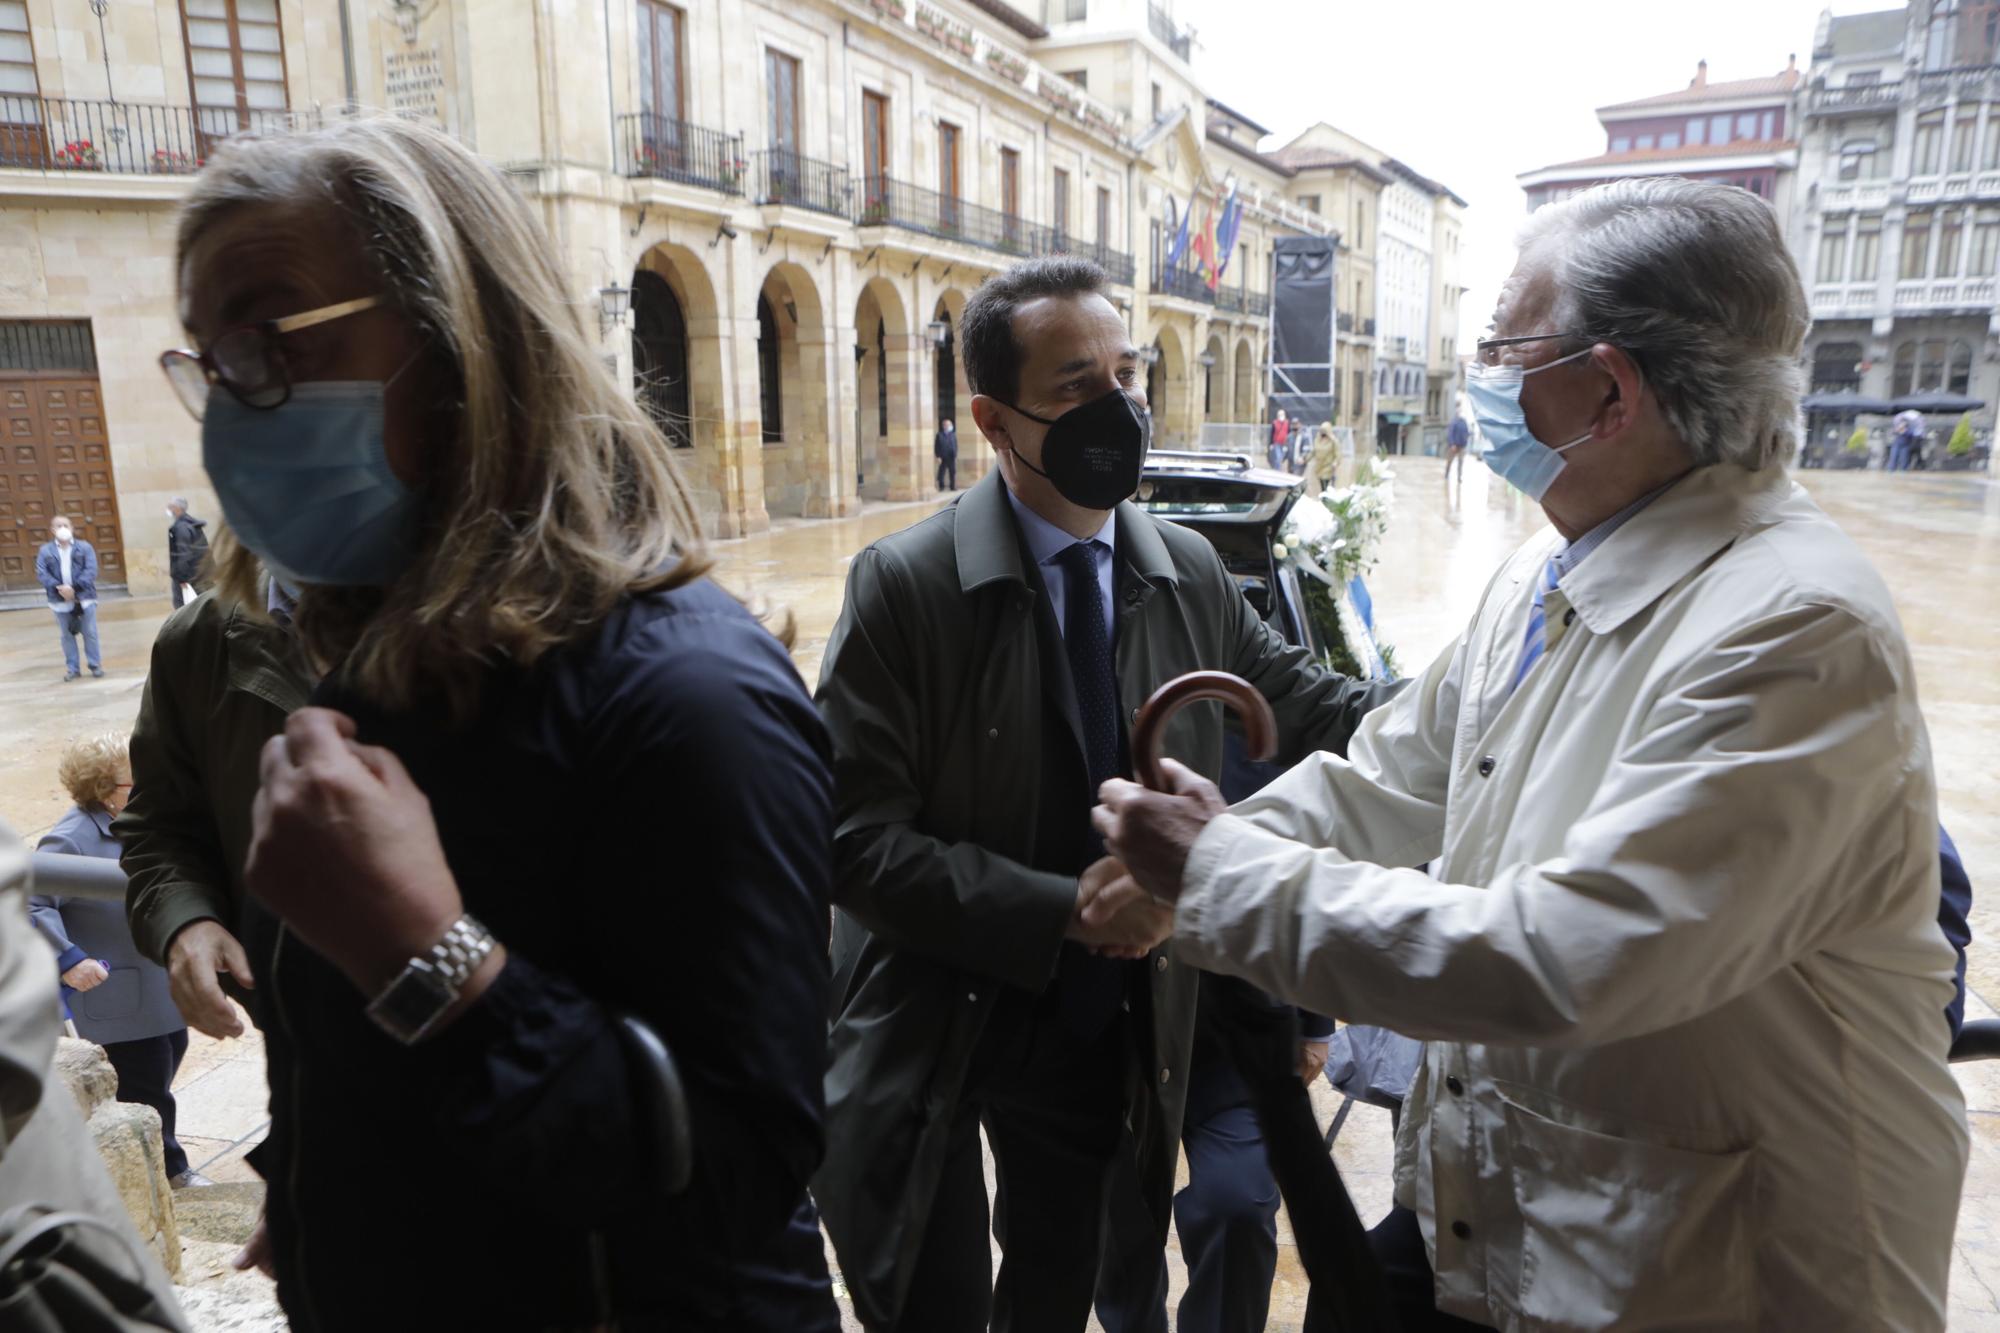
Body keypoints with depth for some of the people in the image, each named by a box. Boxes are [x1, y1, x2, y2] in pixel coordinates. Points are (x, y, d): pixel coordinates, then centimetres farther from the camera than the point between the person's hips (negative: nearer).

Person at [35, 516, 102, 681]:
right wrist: (58, 587, -18)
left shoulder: (84, 547, 0)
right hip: (60, 600, 1)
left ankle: (95, 664, 14)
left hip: (84, 598, -1)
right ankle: (71, 668, 17)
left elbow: (91, 570, -8)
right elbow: (41, 573, -2)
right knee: (66, 635, 8)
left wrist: (74, 587, -18)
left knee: (90, 633, 3)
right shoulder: (46, 550, 3)